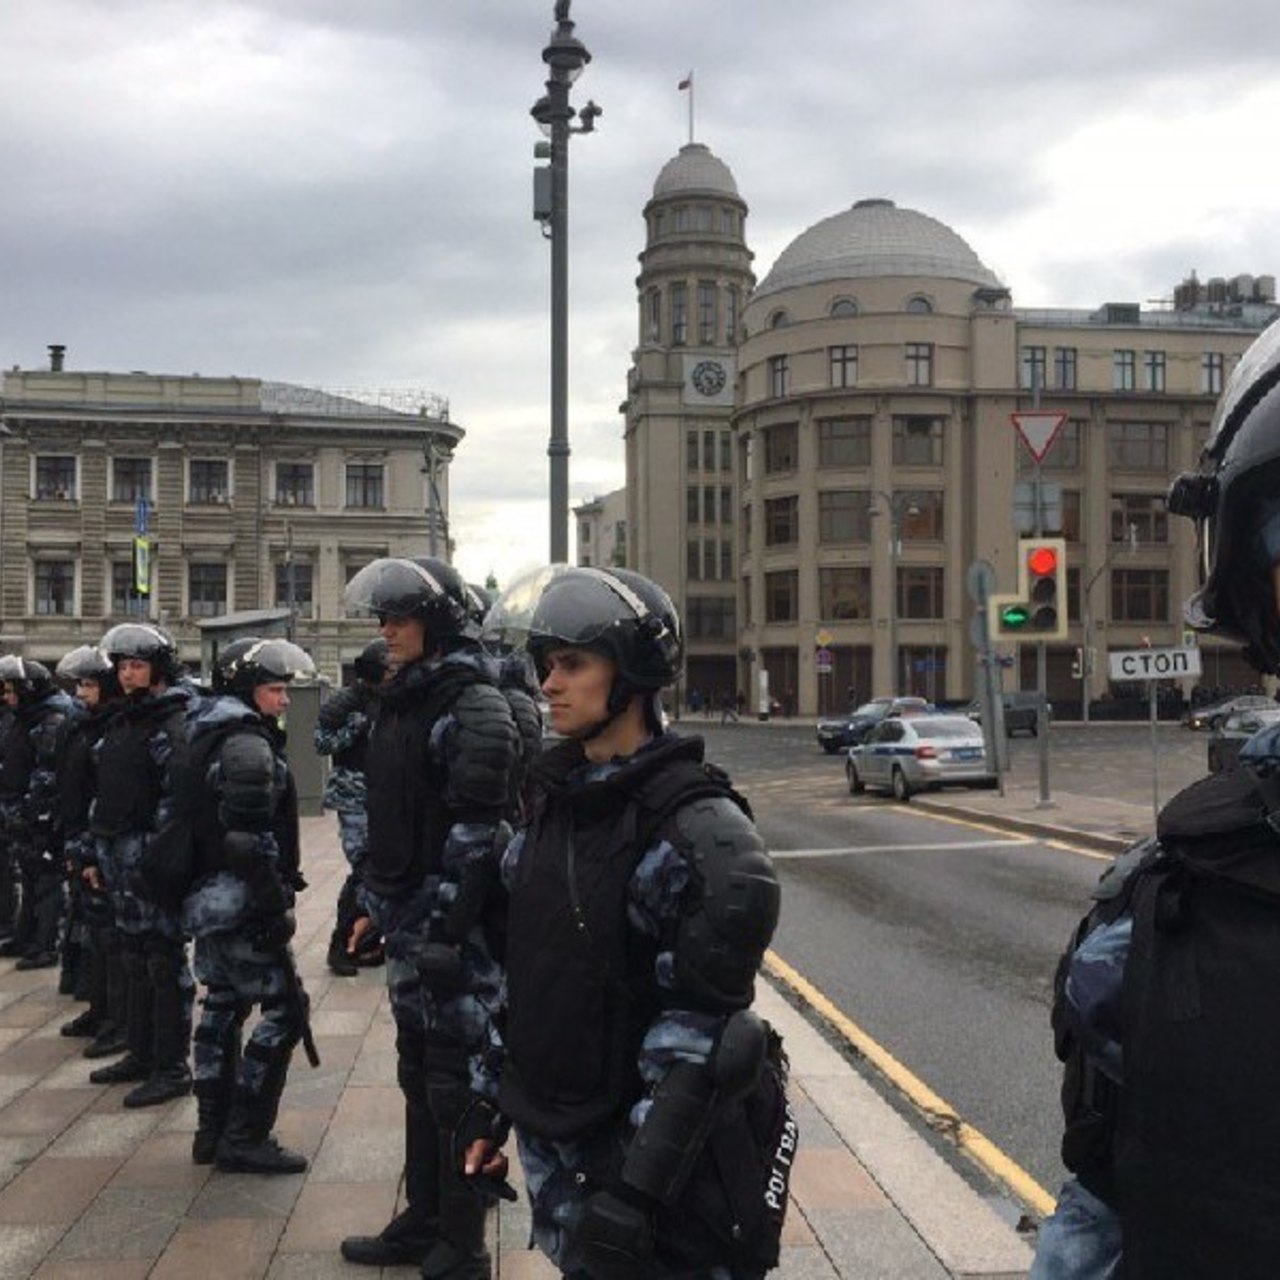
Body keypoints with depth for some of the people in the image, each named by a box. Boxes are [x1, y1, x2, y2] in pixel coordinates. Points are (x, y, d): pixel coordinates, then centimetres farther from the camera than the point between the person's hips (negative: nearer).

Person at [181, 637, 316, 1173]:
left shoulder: (207, 736, 14)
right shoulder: (248, 742, -16)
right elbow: (249, 836, -23)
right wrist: (277, 905, -20)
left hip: (206, 898, 10)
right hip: (240, 902, -10)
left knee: (222, 1007, 17)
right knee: (283, 1008, -3)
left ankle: (212, 1130, 25)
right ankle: (245, 1139, 0)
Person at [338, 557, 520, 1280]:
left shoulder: (472, 703, -14)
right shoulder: (403, 701, 14)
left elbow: (475, 830, -18)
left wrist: (445, 928, -20)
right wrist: (379, 903, 18)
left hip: (455, 922, -9)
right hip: (409, 918, 9)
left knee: (457, 1083, 0)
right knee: (419, 1076, 18)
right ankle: (423, 1221, 31)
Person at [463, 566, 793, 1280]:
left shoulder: (698, 827, -17)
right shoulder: (557, 803, 5)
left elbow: (698, 1037, -19)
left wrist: (638, 1184, -21)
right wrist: (491, 1106, 11)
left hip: (645, 1148, -6)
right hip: (551, 1142, 7)